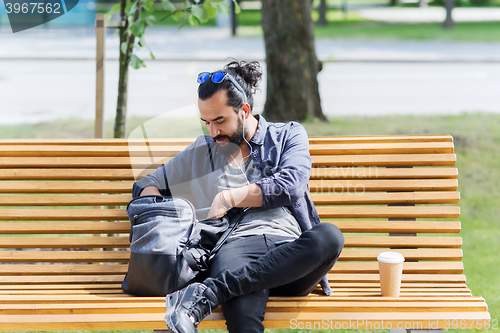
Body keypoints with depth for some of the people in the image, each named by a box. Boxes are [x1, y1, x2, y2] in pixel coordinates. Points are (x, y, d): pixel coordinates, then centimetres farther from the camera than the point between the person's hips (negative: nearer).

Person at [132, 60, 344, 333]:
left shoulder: (289, 135, 21)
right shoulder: (201, 152, 28)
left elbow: (290, 186, 1)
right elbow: (146, 186, 32)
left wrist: (229, 198, 0)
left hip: (289, 249, 1)